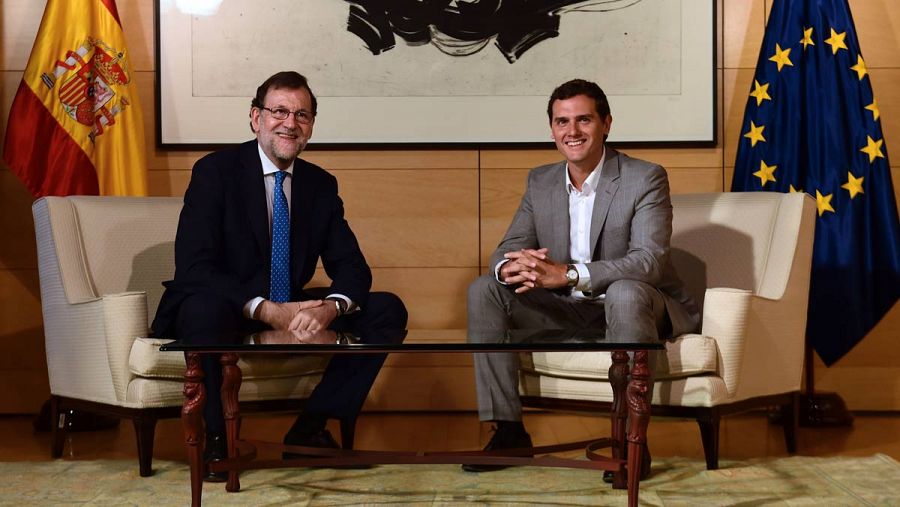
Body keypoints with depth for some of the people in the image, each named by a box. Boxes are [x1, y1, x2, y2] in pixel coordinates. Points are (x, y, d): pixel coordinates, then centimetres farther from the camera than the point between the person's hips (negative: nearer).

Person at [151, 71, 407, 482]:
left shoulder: (321, 184, 5)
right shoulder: (215, 171, -10)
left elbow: (351, 266, 1)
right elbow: (193, 269, -20)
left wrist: (330, 307, -24)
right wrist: (266, 310, -32)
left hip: (290, 312, 5)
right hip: (222, 309, -5)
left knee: (387, 310, -9)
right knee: (204, 309, -40)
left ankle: (311, 429, -4)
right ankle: (213, 439, -19)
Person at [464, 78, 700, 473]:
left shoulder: (645, 178, -13)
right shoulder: (540, 181, 5)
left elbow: (650, 260, -26)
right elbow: (507, 250, 2)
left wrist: (569, 274, -39)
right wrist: (509, 268, -27)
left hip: (635, 307, -5)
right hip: (568, 311, 6)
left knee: (624, 292, -39)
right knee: (483, 290, -10)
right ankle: (508, 429, -11)